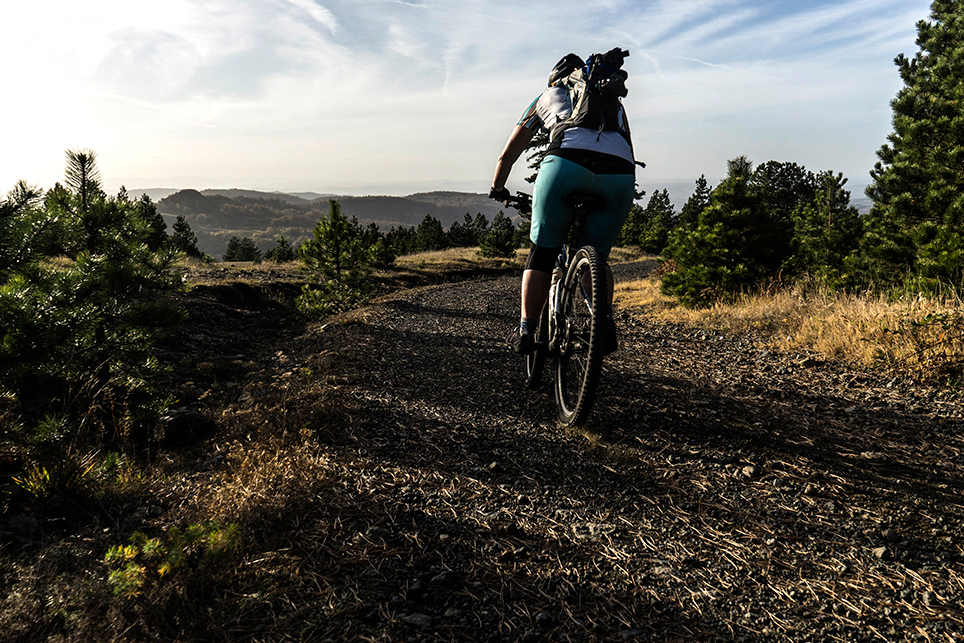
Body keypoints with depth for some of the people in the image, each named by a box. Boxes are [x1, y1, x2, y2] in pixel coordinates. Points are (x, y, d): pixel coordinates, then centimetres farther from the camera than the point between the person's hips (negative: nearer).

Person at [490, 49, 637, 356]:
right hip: (620, 176, 3)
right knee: (597, 256, 20)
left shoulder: (547, 95, 33)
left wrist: (497, 189, 51)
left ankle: (525, 332, 11)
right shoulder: (614, 100, 39)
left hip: (567, 162, -2)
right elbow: (628, 153, 40)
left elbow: (508, 154, 36)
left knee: (542, 253, 12)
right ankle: (605, 322, 2)